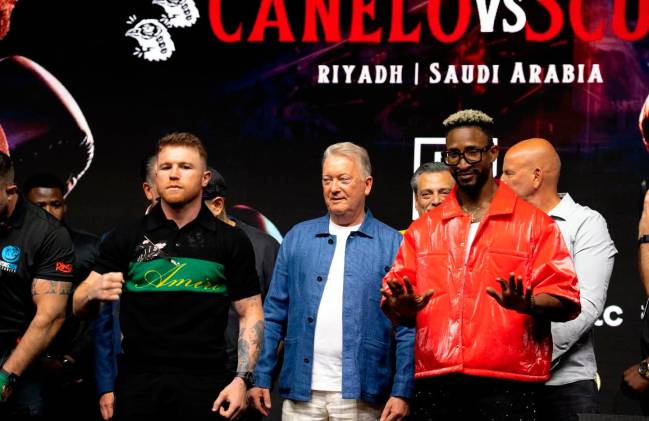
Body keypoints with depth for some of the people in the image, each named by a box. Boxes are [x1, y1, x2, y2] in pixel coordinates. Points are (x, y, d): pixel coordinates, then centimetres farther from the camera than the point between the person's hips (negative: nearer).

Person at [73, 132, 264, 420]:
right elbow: (78, 306, 6)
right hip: (138, 384, 1)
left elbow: (250, 314, 6)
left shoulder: (232, 242, 5)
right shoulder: (125, 238, 6)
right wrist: (94, 291, -18)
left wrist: (242, 380, -6)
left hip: (205, 385, -1)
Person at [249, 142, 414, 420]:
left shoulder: (393, 244, 2)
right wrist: (260, 379, 3)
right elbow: (273, 315, 10)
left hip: (361, 397, -2)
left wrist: (402, 392, -9)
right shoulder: (297, 238, 10)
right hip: (301, 393, 2)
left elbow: (407, 328, -1)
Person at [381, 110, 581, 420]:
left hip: (506, 384, -3)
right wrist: (403, 307, -9)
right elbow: (394, 302, 14)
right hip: (434, 385, 3)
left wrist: (527, 304, -22)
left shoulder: (535, 224, 6)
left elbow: (564, 301, -2)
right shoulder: (422, 229, 17)